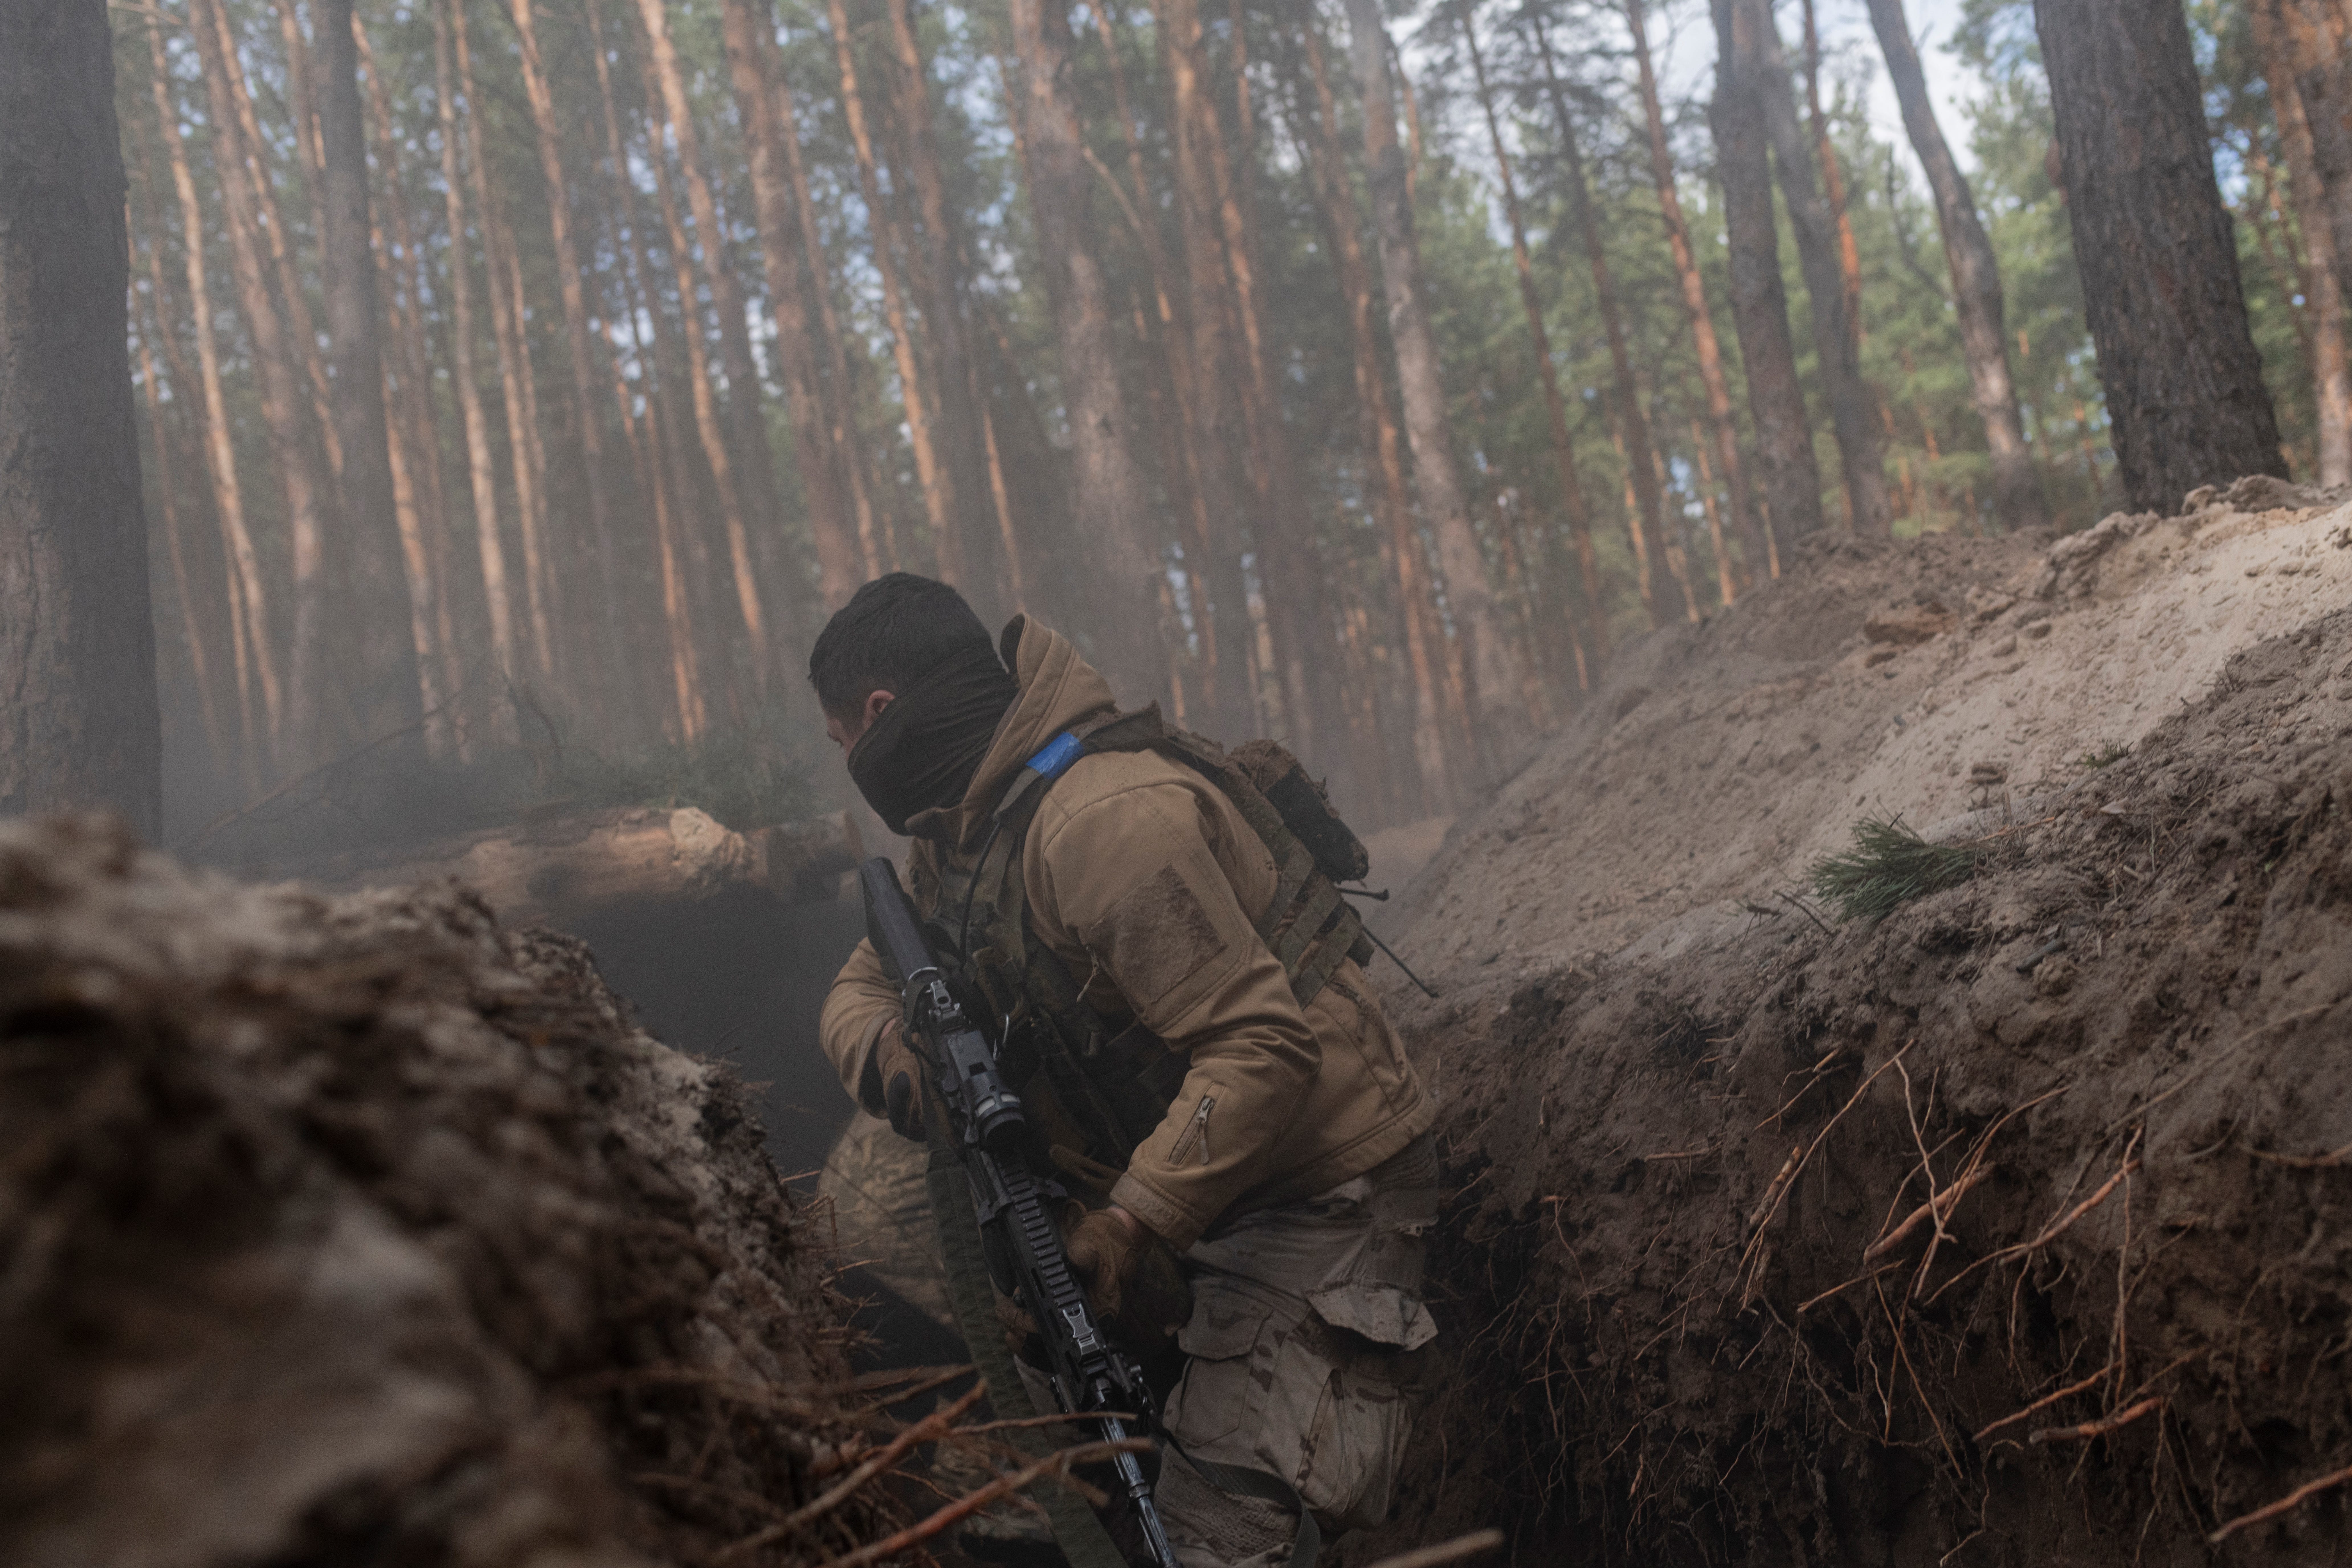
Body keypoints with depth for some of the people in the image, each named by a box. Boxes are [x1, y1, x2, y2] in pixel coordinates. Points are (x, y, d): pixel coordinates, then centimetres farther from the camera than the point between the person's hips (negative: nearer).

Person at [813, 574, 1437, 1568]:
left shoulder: (1105, 821, -27)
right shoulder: (951, 835, 5)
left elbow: (1265, 1047, -31)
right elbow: (862, 985, 12)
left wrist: (1139, 1221, -36)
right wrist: (889, 1057, -13)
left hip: (1316, 1185, -10)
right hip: (1158, 1174, 10)